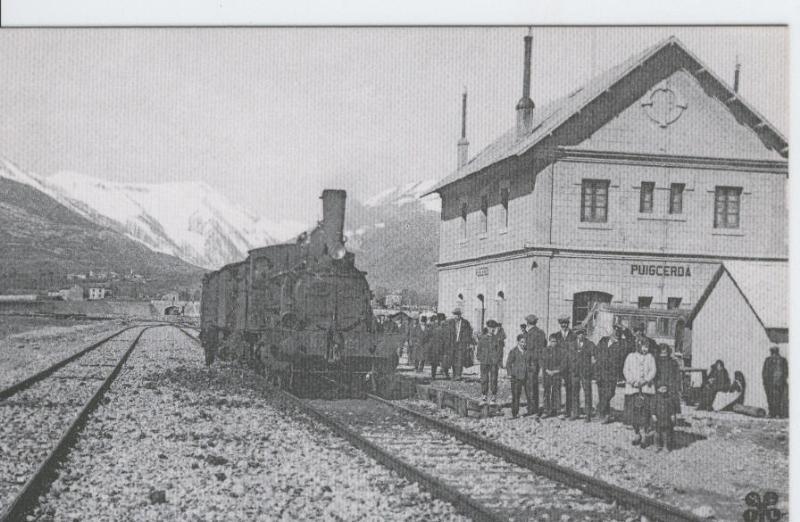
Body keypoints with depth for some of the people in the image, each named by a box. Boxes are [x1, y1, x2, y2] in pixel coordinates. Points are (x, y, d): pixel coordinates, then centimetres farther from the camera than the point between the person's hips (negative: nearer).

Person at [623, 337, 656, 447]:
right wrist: (632, 381, -13)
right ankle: (637, 434, 16)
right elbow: (626, 370, 4)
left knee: (645, 413, -8)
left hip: (646, 388, 0)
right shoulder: (630, 357, 12)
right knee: (632, 412, -1)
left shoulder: (650, 357, 14)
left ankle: (645, 436, 1)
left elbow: (653, 371, 3)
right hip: (632, 388, 1)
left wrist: (645, 380, -14)